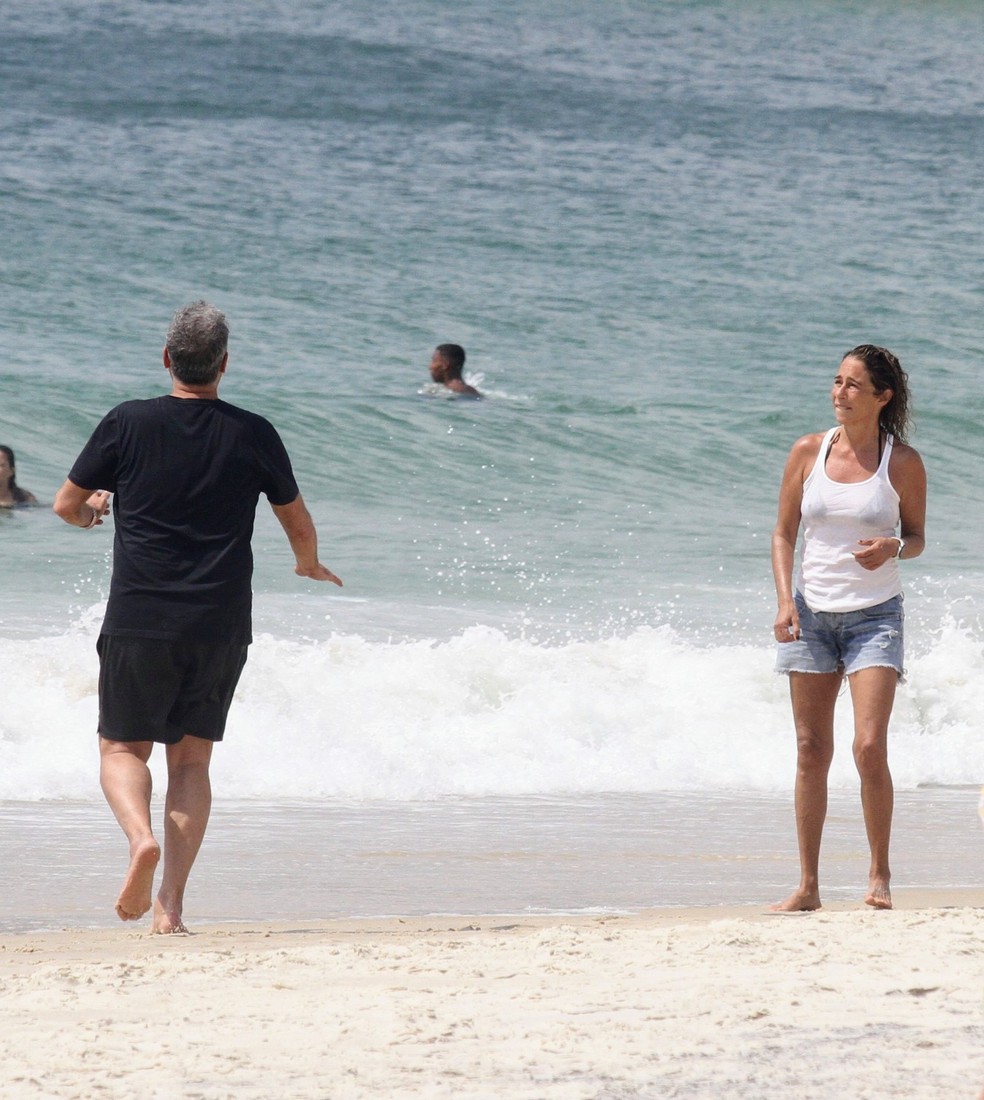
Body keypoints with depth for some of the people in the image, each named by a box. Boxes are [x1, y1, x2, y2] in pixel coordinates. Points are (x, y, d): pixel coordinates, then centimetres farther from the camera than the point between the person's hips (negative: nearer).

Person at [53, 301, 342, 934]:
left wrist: (90, 511, 33)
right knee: (192, 759, 11)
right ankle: (171, 903, 1)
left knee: (123, 747, 10)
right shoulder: (254, 435, 1)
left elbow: (66, 506, 8)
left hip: (139, 620, -2)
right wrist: (309, 564, 38)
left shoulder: (128, 424, -4)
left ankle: (141, 836, -21)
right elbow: (299, 524, 15)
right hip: (221, 623, 2)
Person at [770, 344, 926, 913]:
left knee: (870, 747, -14)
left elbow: (917, 538, 6)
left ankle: (880, 876, 2)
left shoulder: (903, 462, -3)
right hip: (813, 611, 3)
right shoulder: (808, 452, 2)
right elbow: (784, 533, 7)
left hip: (874, 614, -3)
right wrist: (785, 600, -6)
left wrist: (893, 548, -17)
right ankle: (808, 884, 9)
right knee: (812, 752, 4)